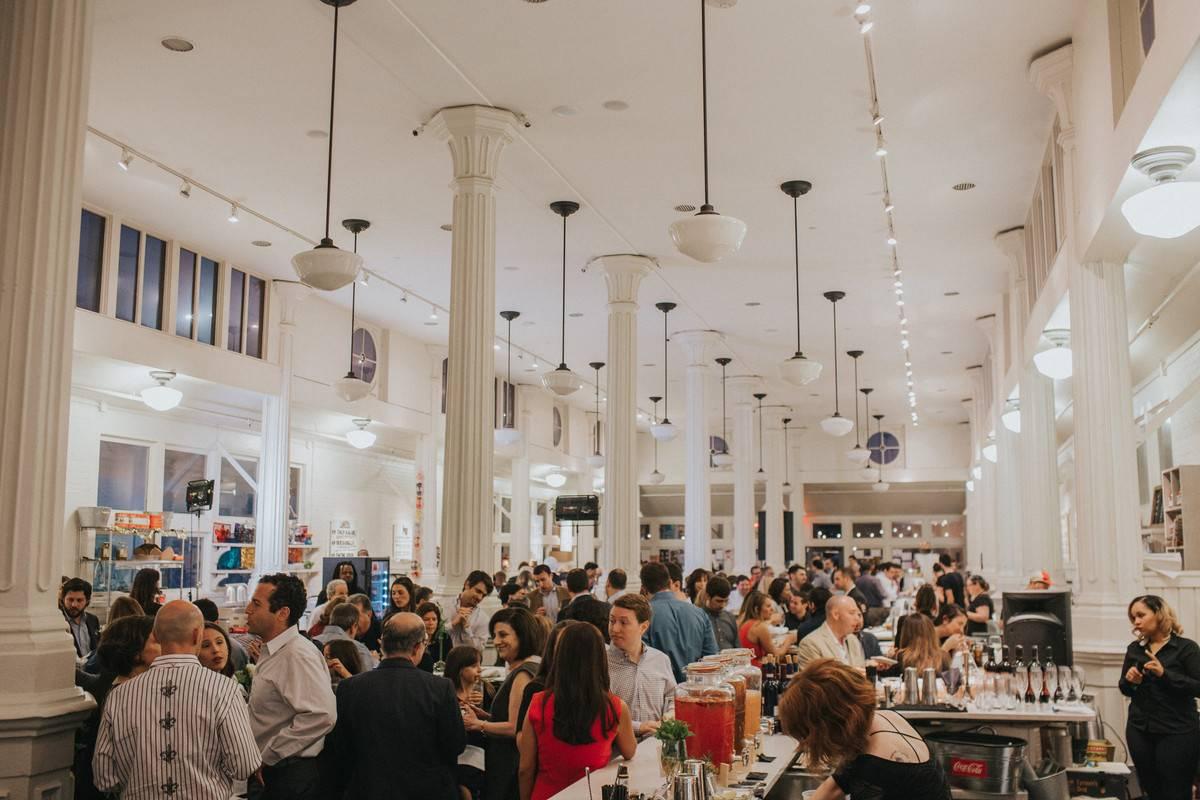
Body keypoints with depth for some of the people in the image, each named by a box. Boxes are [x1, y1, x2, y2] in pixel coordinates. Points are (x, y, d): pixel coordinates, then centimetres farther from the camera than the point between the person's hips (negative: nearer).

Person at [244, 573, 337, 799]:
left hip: (290, 779, -9)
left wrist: (266, 757, -21)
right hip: (267, 773, 9)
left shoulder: (298, 655, -19)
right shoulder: (270, 652, 12)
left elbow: (321, 716, -30)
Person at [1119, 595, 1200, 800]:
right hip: (1139, 731, 5)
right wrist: (1129, 681, -7)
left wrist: (1164, 674, -23)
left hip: (1177, 733, -5)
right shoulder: (1134, 649, 8)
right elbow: (1124, 689, 15)